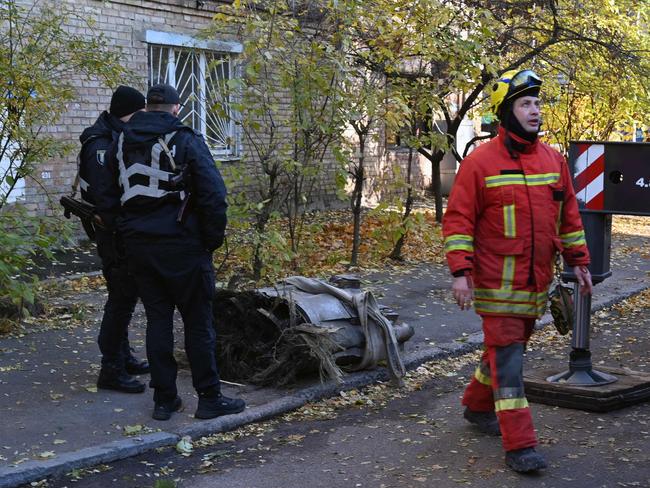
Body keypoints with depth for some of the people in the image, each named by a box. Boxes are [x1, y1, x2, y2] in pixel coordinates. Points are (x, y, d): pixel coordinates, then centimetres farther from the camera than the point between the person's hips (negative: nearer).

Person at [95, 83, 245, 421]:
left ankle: (164, 399, 15)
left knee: (157, 320, 12)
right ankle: (209, 398, 9)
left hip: (139, 247, 5)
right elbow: (214, 196, -13)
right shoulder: (186, 141, -8)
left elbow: (107, 199, 13)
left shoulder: (121, 144, 9)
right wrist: (212, 240, -3)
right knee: (198, 322, 4)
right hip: (182, 247, -5)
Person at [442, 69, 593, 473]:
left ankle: (477, 404, 41)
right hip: (498, 284, -6)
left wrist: (579, 261, 13)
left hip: (537, 281, 6)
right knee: (507, 357, -5)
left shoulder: (554, 159, 7)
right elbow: (458, 219, -9)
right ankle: (520, 445, -3)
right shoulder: (481, 162, -9)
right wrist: (460, 271, -16)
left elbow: (568, 214, 15)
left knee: (510, 346, 18)